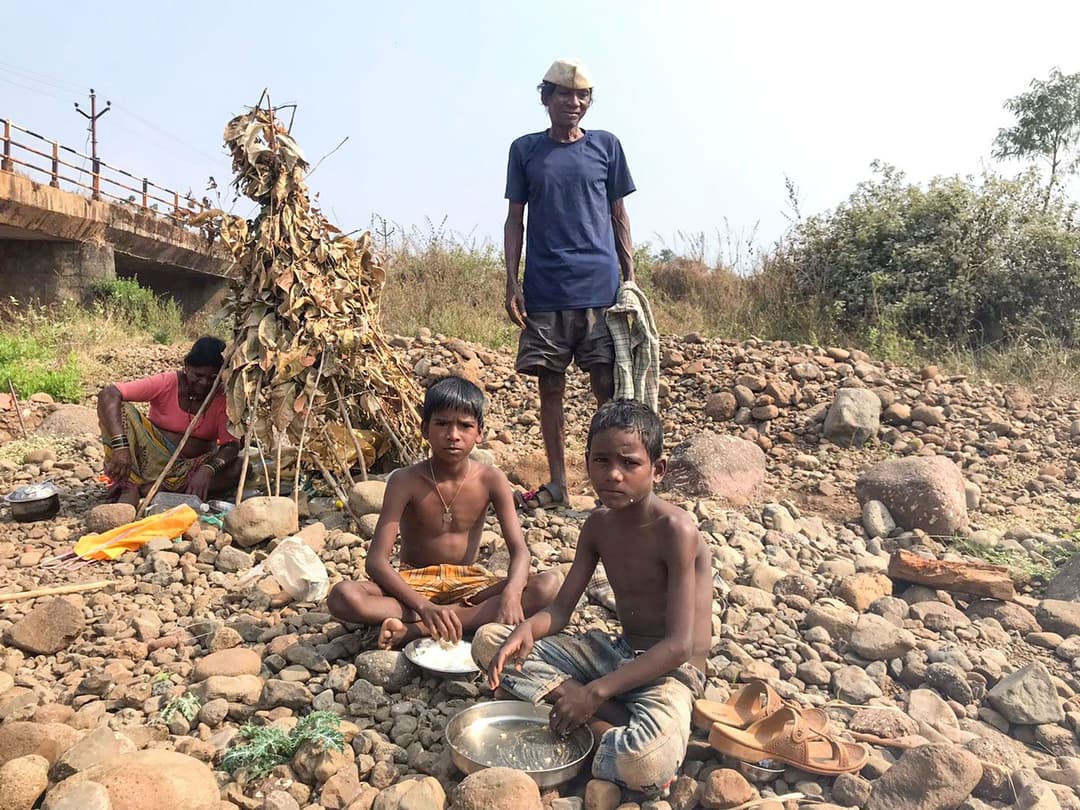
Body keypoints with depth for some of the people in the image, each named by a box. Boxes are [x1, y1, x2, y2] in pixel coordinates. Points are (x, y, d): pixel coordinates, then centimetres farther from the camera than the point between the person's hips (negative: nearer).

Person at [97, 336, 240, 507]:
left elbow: (231, 445, -17)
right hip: (151, 458, -2)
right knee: (121, 409, -22)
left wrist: (208, 470, -38)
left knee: (240, 467, -29)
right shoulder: (167, 383, -13)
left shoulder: (223, 397, -9)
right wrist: (120, 446, -37)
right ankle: (128, 488, -30)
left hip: (192, 465, 2)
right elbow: (108, 395, -24)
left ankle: (142, 488, -27)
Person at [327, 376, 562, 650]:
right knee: (342, 597, -30)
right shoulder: (406, 481, -15)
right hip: (414, 582, -1)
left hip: (468, 583, 2)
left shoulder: (491, 480, -10)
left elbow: (519, 550, -13)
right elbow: (375, 561, -20)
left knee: (548, 586, -25)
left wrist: (511, 593, -36)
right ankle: (476, 618, -27)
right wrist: (424, 607, -36)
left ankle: (414, 631, -28)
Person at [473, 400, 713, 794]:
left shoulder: (676, 530, -21)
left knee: (647, 763, -41)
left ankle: (604, 725, -6)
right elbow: (560, 609, 1)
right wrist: (526, 630, -22)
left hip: (670, 670, -8)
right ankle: (618, 719, -12)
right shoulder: (598, 524, -1)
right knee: (488, 641, -4)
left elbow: (679, 646, -24)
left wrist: (595, 692, -29)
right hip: (617, 653, 8)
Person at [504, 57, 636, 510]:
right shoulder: (525, 150, 9)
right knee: (550, 386, 5)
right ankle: (556, 483, 17)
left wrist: (630, 277, 4)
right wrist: (512, 283, 1)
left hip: (601, 286, 0)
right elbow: (514, 220, 10)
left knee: (607, 385, -1)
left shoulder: (606, 146, 9)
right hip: (544, 290, 1)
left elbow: (619, 215, 12)